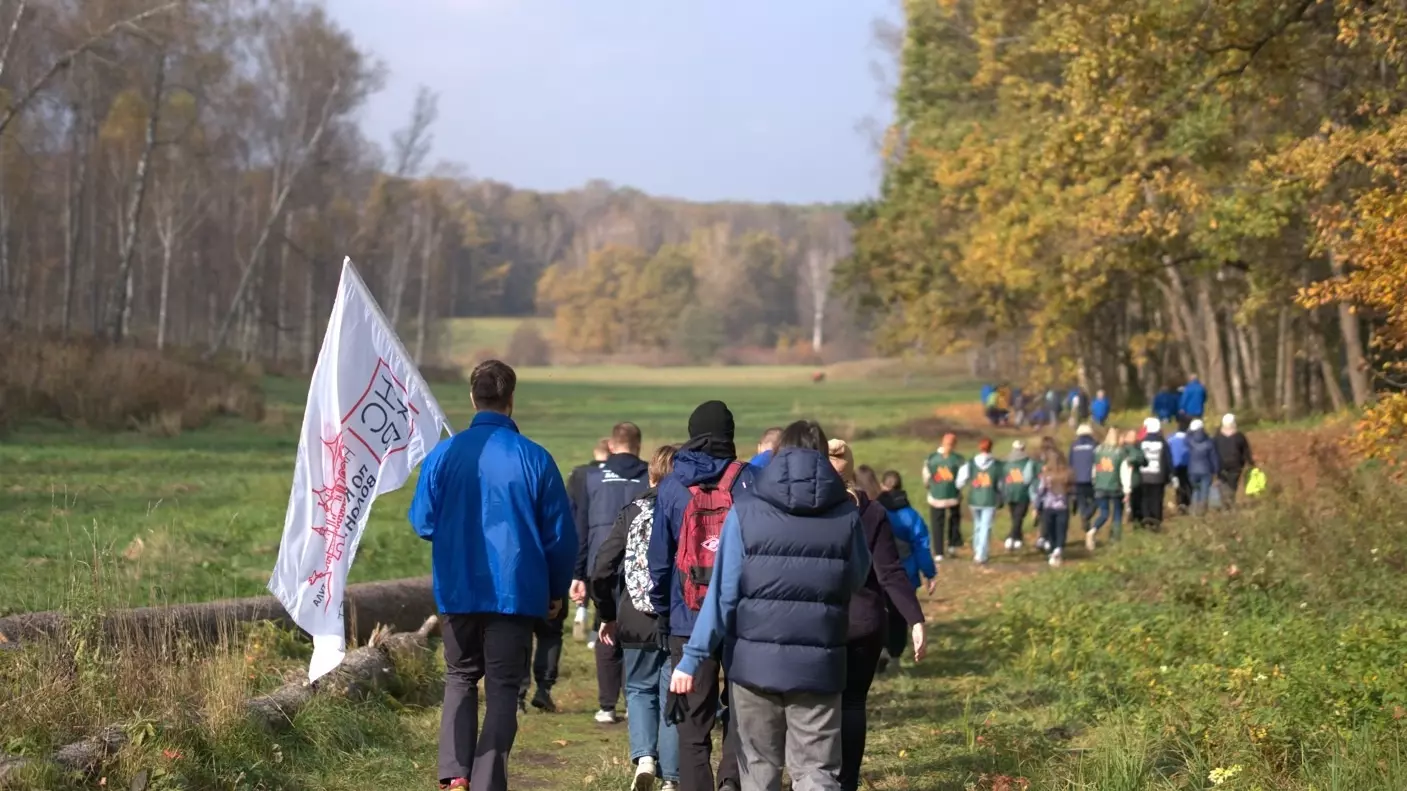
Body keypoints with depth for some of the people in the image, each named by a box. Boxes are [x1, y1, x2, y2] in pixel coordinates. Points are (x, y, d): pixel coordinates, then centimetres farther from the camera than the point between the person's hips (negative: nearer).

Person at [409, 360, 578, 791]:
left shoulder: (443, 454, -5)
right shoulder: (534, 459, -7)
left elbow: (422, 522, 1)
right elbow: (560, 534, -3)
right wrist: (557, 590, 11)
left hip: (457, 590, 2)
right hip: (517, 592, -1)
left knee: (460, 679, 18)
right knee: (502, 689, 6)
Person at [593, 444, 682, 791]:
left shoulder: (634, 512, 1)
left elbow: (602, 570, -2)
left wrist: (607, 615, 12)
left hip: (638, 624, 0)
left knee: (640, 689, 17)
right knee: (673, 698, 9)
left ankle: (644, 757, -5)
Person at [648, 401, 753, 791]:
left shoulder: (672, 487, 2)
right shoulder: (748, 480, -2)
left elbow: (660, 557, 5)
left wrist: (662, 609, 16)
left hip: (690, 621, 1)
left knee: (694, 720, 8)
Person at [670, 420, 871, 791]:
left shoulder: (746, 511, -3)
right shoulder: (845, 514, 0)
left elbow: (723, 593, -6)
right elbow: (858, 579, 13)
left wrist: (693, 658, -3)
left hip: (755, 662, 0)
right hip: (819, 665, 0)